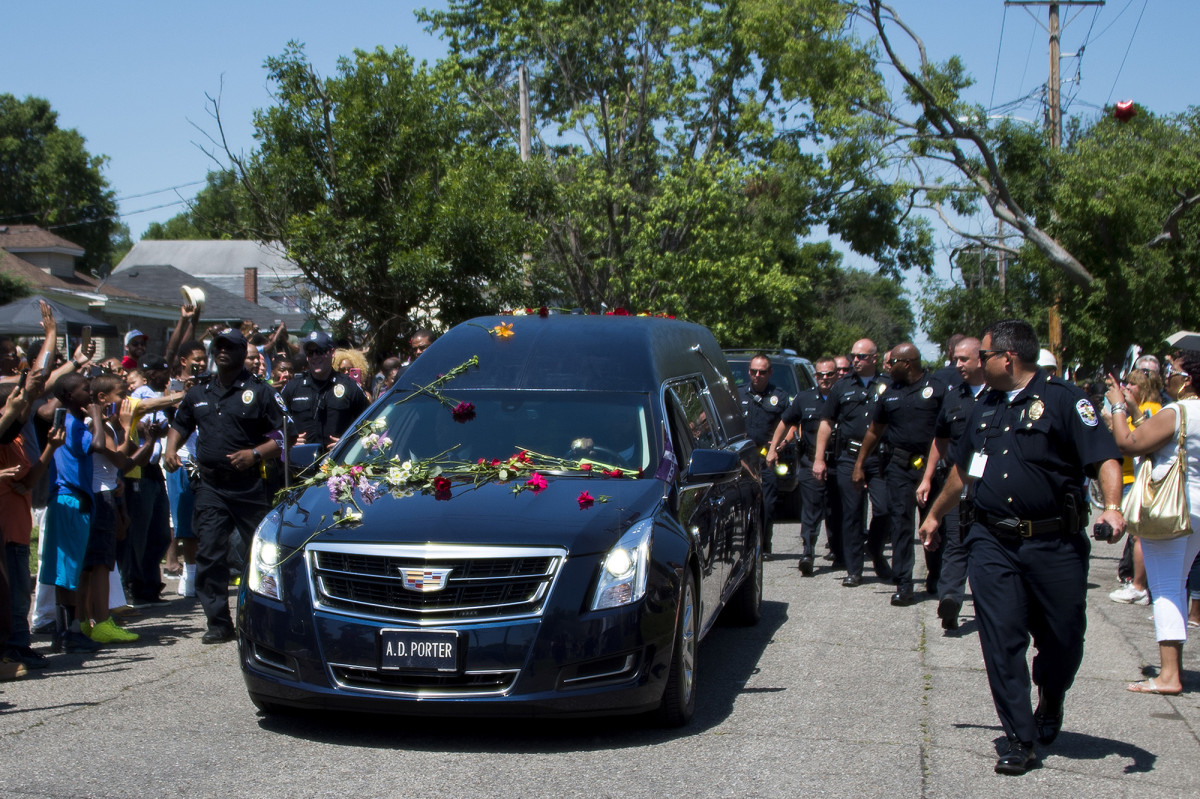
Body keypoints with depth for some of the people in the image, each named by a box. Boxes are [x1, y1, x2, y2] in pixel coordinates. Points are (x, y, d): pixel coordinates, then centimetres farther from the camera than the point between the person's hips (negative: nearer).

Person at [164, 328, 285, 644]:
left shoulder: (259, 391, 1)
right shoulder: (200, 392, 15)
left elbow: (282, 437, -2)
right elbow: (179, 425, 28)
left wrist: (255, 455, -17)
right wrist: (170, 449, 9)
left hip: (250, 485, -3)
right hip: (210, 485, 4)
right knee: (210, 553, -4)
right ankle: (219, 623, 1)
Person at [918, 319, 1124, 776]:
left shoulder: (1062, 399, -5)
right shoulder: (986, 408, 15)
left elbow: (1105, 457, -14)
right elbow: (962, 469, 29)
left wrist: (1112, 506, -30)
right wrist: (934, 515, 37)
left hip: (1054, 545, -4)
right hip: (992, 544, 4)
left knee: (1062, 639, 6)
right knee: (1002, 640, -3)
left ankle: (1050, 701, 37)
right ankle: (1019, 740, 3)